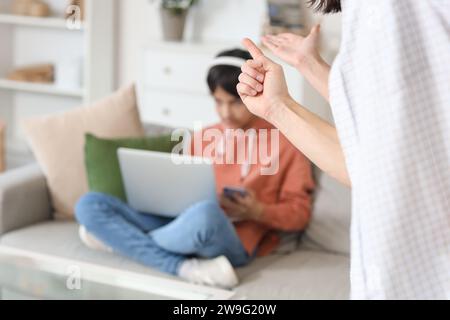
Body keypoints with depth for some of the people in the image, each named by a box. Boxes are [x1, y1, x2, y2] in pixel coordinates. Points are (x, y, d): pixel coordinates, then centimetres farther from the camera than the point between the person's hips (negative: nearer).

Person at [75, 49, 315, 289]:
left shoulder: (285, 144, 6)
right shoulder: (202, 137, 22)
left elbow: (299, 214, 5)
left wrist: (257, 211, -14)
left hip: (232, 240, -5)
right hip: (181, 226, 5)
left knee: (205, 214, -43)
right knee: (89, 204, -13)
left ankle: (121, 240, -11)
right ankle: (185, 267, -24)